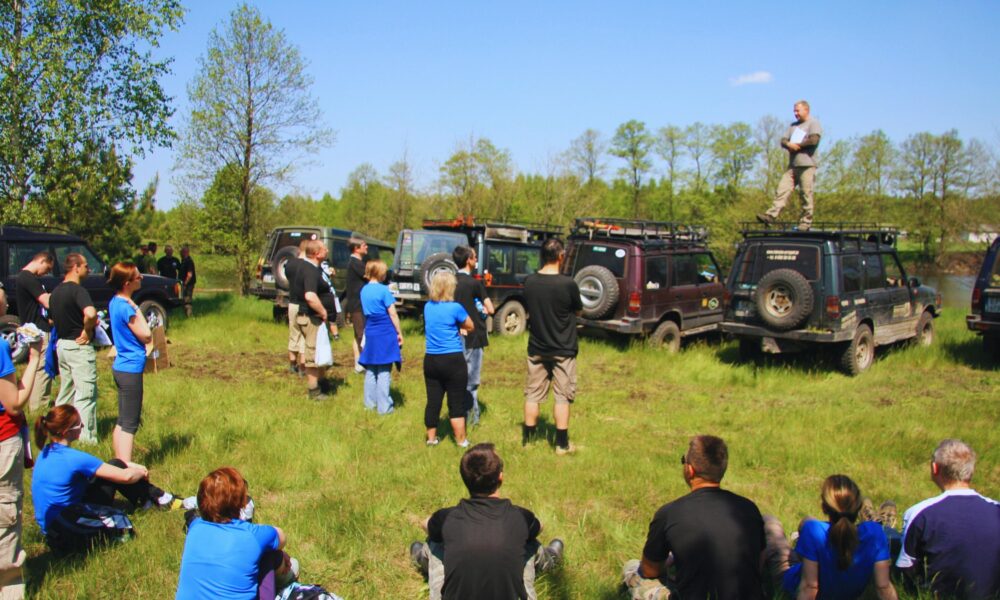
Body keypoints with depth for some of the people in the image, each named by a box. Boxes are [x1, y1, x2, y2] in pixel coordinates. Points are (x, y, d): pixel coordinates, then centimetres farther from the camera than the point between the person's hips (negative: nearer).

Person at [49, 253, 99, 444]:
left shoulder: (55, 292, 10)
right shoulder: (78, 290, -18)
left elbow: (52, 319, 20)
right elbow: (91, 314, -36)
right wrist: (87, 330, -19)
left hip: (62, 344, 9)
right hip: (80, 347, -9)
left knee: (65, 391, 20)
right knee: (85, 394, -4)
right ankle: (87, 437, -2)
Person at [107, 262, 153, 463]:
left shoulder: (115, 302, 8)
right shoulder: (126, 307, -21)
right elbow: (146, 335, -14)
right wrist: (136, 308, -13)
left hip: (121, 367, 9)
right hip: (131, 369, -9)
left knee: (122, 422, 16)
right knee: (129, 424, -3)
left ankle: (119, 464, 24)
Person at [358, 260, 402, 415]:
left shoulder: (364, 290, 8)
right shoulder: (384, 290, -11)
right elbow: (392, 314, -10)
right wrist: (399, 333, -4)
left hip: (370, 332, 6)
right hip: (385, 333, -6)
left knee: (370, 370, 15)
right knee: (384, 371, -2)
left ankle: (370, 403, 23)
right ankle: (383, 406, 1)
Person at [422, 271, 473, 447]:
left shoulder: (427, 307, 4)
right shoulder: (455, 308, -13)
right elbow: (470, 326, 2)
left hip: (431, 360, 5)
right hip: (453, 360, -5)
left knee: (433, 401, 13)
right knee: (457, 403, 4)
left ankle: (431, 438, 23)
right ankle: (461, 441, 12)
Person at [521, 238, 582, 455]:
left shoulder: (529, 282, -7)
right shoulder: (568, 284, -19)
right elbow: (578, 310, -3)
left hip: (536, 349, 4)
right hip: (563, 350, -3)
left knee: (533, 394, 14)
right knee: (562, 396, 8)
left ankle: (527, 438, 23)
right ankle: (562, 443, 14)